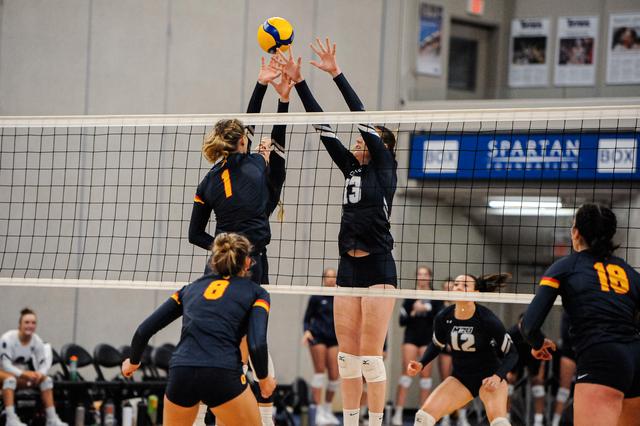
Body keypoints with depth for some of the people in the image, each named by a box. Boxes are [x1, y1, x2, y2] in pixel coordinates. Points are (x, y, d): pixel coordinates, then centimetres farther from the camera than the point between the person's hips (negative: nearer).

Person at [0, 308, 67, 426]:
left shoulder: (37, 341, -6)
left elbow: (44, 363, -5)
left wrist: (40, 373, -29)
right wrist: (24, 373, -39)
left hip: (23, 377, 5)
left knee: (46, 379, -15)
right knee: (10, 379, -39)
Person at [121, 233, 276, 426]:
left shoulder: (191, 288, 23)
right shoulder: (256, 292, 13)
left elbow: (144, 330, 19)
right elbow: (257, 344, -4)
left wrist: (133, 362, 37)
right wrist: (264, 379, 14)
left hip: (180, 374, 4)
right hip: (222, 374, -4)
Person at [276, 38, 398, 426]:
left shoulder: (385, 167, -1)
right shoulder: (352, 168, 15)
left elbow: (363, 117, -9)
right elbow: (324, 126, 11)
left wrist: (336, 74, -11)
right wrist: (298, 81, 7)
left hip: (378, 267, -7)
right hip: (349, 266, 7)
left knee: (371, 356, -7)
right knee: (347, 355, 6)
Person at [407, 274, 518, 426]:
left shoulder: (487, 320, -21)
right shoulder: (443, 318, -9)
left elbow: (511, 353, -12)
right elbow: (436, 345, 13)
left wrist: (498, 376, -29)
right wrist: (421, 364, -5)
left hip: (489, 376, -4)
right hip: (460, 378, 4)